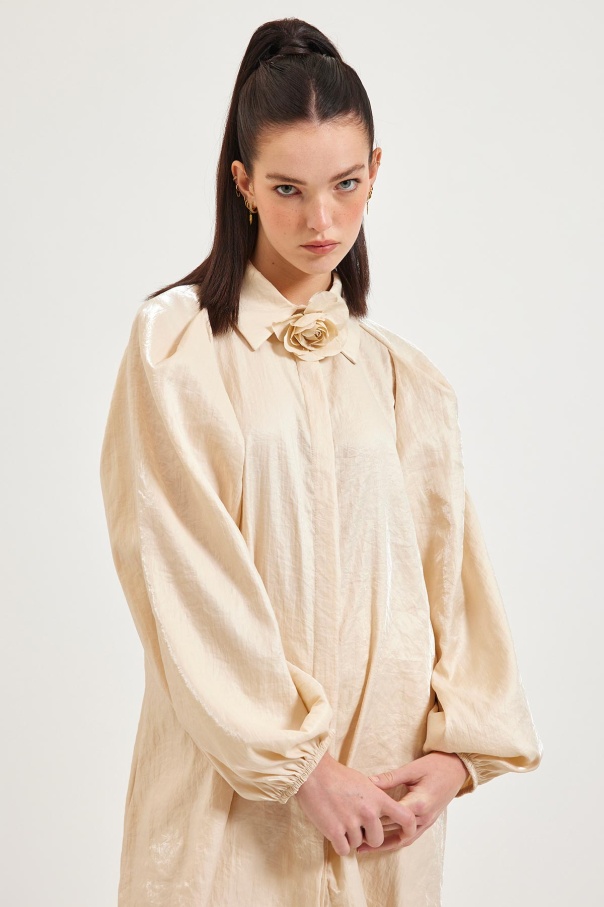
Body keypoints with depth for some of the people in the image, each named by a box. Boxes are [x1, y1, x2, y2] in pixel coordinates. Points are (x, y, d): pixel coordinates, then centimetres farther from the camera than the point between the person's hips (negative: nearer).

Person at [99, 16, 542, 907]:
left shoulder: (407, 380, 9)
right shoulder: (176, 345, -4)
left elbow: (449, 576, 4)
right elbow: (185, 577, -10)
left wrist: (455, 748, -9)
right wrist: (302, 765, -14)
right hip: (235, 790, -3)